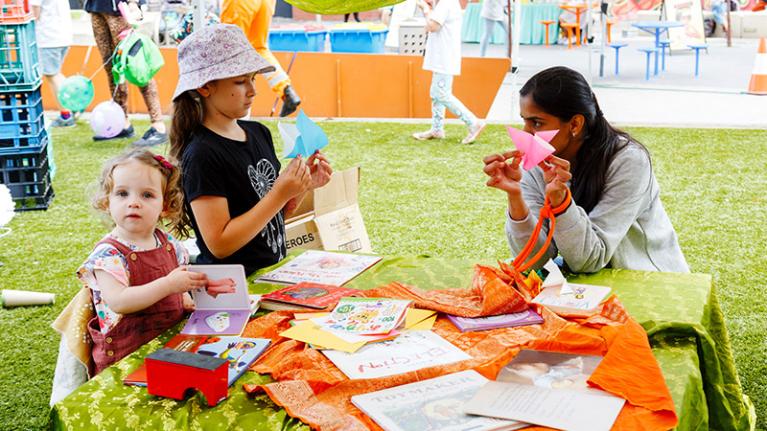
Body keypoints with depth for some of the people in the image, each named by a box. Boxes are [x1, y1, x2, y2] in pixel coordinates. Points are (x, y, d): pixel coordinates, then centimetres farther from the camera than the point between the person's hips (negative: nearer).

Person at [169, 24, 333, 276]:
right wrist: (280, 194, -18)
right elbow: (219, 244, -17)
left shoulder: (259, 133, 8)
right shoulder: (202, 154, -15)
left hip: (275, 270, 7)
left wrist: (303, 185, -2)